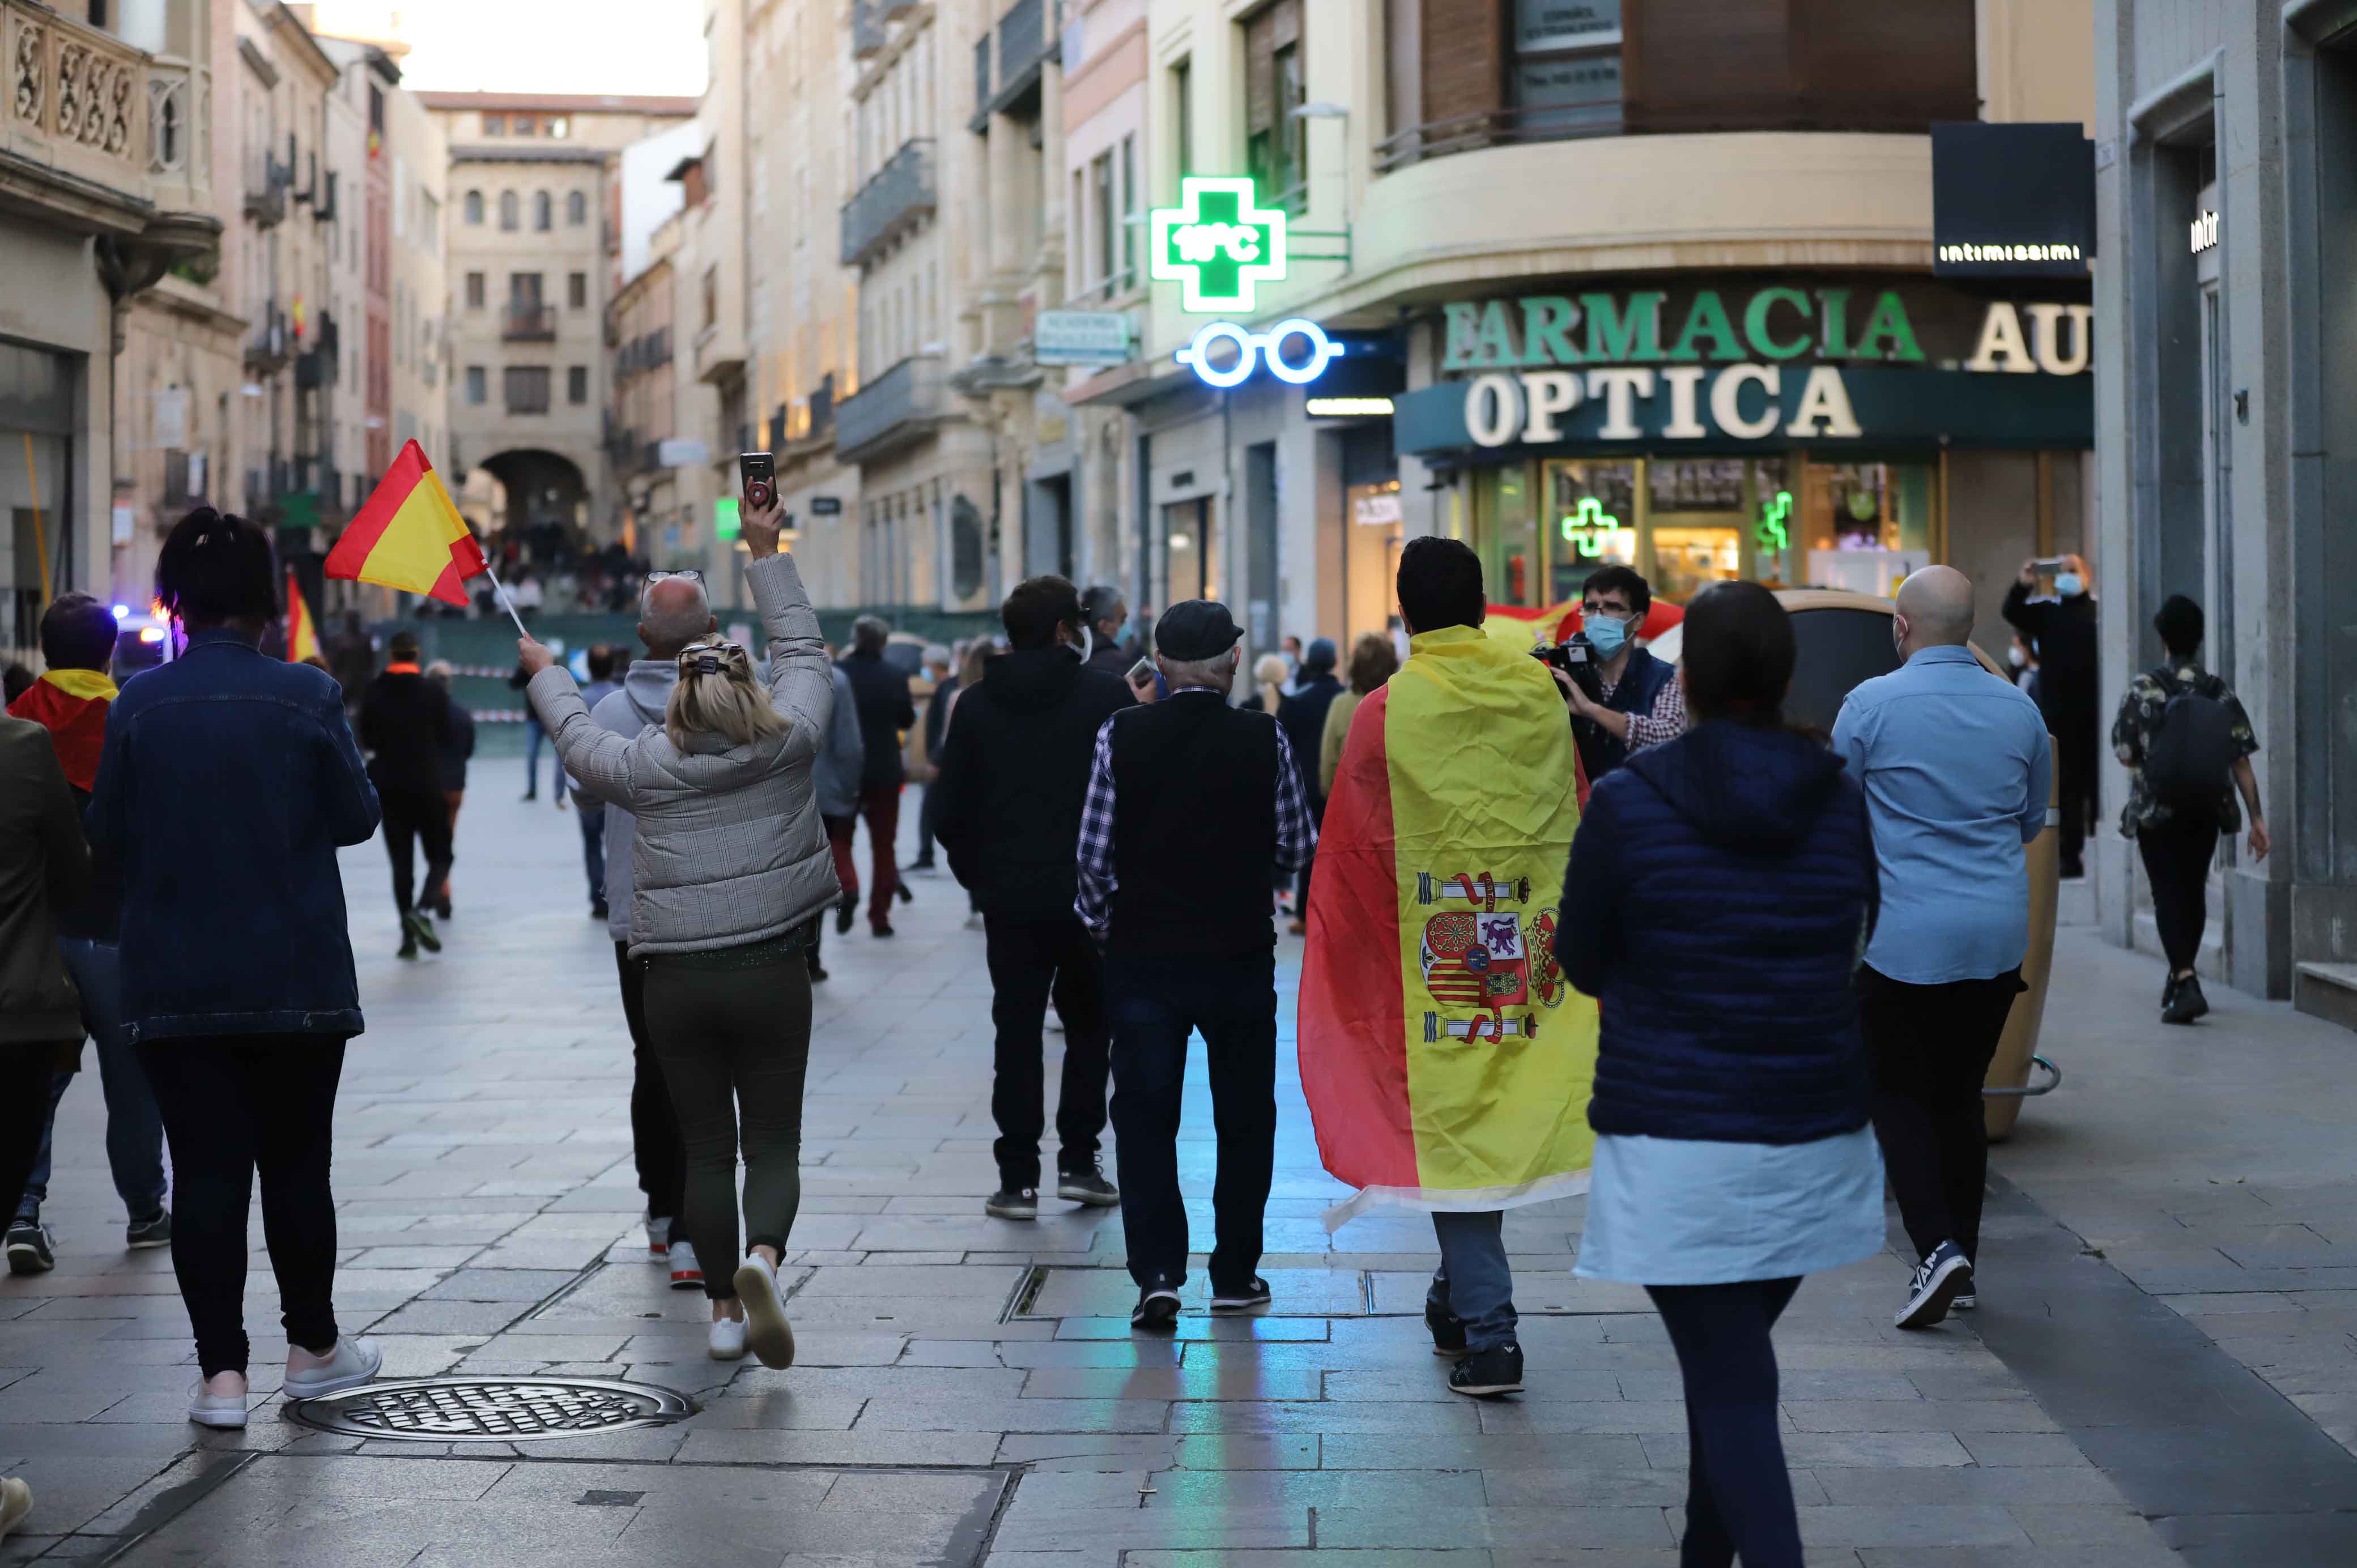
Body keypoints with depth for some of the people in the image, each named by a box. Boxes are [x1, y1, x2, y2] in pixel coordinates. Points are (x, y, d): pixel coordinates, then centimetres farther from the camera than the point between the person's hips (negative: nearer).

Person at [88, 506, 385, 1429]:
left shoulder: (138, 706, -5)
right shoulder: (306, 698, -9)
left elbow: (108, 841, 1)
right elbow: (356, 817, -1)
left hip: (174, 981, 1)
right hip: (297, 978, -1)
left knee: (206, 1169, 4)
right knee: (295, 1162, 12)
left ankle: (221, 1371, 2)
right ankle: (313, 1346, 25)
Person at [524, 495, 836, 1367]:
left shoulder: (645, 767, -1)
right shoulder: (788, 744, -2)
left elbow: (578, 738, 19)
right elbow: (804, 649, 13)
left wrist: (545, 673, 38)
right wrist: (767, 553, 23)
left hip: (676, 980, 1)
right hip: (771, 974, -1)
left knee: (705, 1148, 9)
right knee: (773, 1144, 2)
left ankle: (725, 1312, 13)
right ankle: (761, 1257, -25)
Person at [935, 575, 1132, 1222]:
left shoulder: (977, 706, 4)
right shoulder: (1107, 697, -5)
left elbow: (952, 808, 3)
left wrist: (977, 876, 15)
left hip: (1011, 897, 2)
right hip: (1092, 896, -2)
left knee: (1018, 1032, 6)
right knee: (1089, 1026, 14)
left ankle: (1018, 1179, 4)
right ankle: (1078, 1162, 9)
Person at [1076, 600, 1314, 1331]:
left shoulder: (1122, 736, -7)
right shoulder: (1264, 739, -7)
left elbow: (1096, 853, -5)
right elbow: (1297, 847, 0)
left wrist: (1099, 922, 11)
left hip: (1142, 953, 0)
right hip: (1240, 951, 0)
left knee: (1144, 1117, 6)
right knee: (1243, 1119, 13)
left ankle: (1157, 1274, -5)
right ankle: (1235, 1276, 18)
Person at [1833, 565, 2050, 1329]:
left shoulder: (1873, 705, -9)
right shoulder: (2019, 709, 5)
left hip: (1905, 933, -4)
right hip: (1998, 935, 4)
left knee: (1898, 1094, 4)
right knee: (1960, 1095, 14)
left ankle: (1937, 1246, -13)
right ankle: (1962, 1260, 17)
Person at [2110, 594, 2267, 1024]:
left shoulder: (2143, 689, -10)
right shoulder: (2219, 692, -1)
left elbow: (2124, 752, -9)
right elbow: (2241, 759, -5)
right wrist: (2256, 818, -3)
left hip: (2157, 811, -3)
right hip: (2206, 810, 3)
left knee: (2169, 895, -1)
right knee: (2192, 891, 18)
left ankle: (2185, 982, -19)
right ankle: (2180, 979, 30)